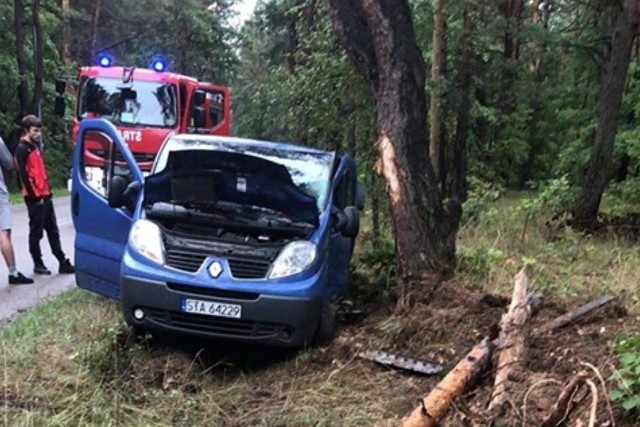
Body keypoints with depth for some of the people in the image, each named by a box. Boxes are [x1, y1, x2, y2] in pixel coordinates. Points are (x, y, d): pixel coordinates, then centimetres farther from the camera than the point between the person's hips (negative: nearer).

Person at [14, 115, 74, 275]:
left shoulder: (35, 146, 16)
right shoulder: (22, 149, -11)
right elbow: (23, 175, -16)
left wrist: (47, 191, 14)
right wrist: (34, 195, -15)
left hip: (45, 196, 9)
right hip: (35, 199, -9)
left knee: (53, 231, 10)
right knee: (36, 233, 1)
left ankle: (63, 263, 13)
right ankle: (38, 264, 11)